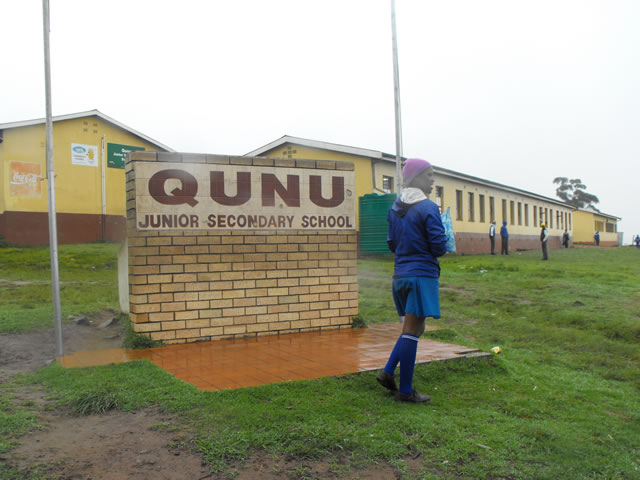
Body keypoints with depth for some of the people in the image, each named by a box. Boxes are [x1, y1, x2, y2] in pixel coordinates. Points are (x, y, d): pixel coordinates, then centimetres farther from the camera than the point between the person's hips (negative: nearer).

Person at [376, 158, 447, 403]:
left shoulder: (395, 208, 11)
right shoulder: (428, 208, -12)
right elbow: (439, 247, -13)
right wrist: (442, 245, 7)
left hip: (400, 275, 7)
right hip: (422, 275, -7)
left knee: (414, 328, 20)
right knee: (412, 331, -2)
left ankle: (388, 372, 12)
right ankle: (405, 390, 6)